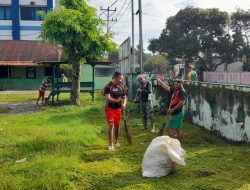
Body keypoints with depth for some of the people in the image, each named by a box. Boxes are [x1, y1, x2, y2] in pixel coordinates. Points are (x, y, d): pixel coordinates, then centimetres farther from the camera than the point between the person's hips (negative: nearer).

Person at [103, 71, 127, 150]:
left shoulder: (121, 87, 4)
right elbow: (107, 98, -24)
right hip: (110, 108, -5)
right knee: (111, 125, -12)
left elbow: (124, 97, 12)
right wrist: (116, 100, -42)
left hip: (118, 108, 5)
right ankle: (110, 144, -5)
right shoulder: (108, 86, -14)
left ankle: (116, 141, 30)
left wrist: (124, 104, -11)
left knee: (117, 125, 12)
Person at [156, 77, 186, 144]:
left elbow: (181, 103, -24)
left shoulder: (181, 91, -15)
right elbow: (166, 87, 25)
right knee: (178, 128, 11)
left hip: (176, 113, -9)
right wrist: (159, 81, 29)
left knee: (169, 128, -7)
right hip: (175, 113, 9)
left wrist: (172, 110, -24)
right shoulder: (175, 90, 11)